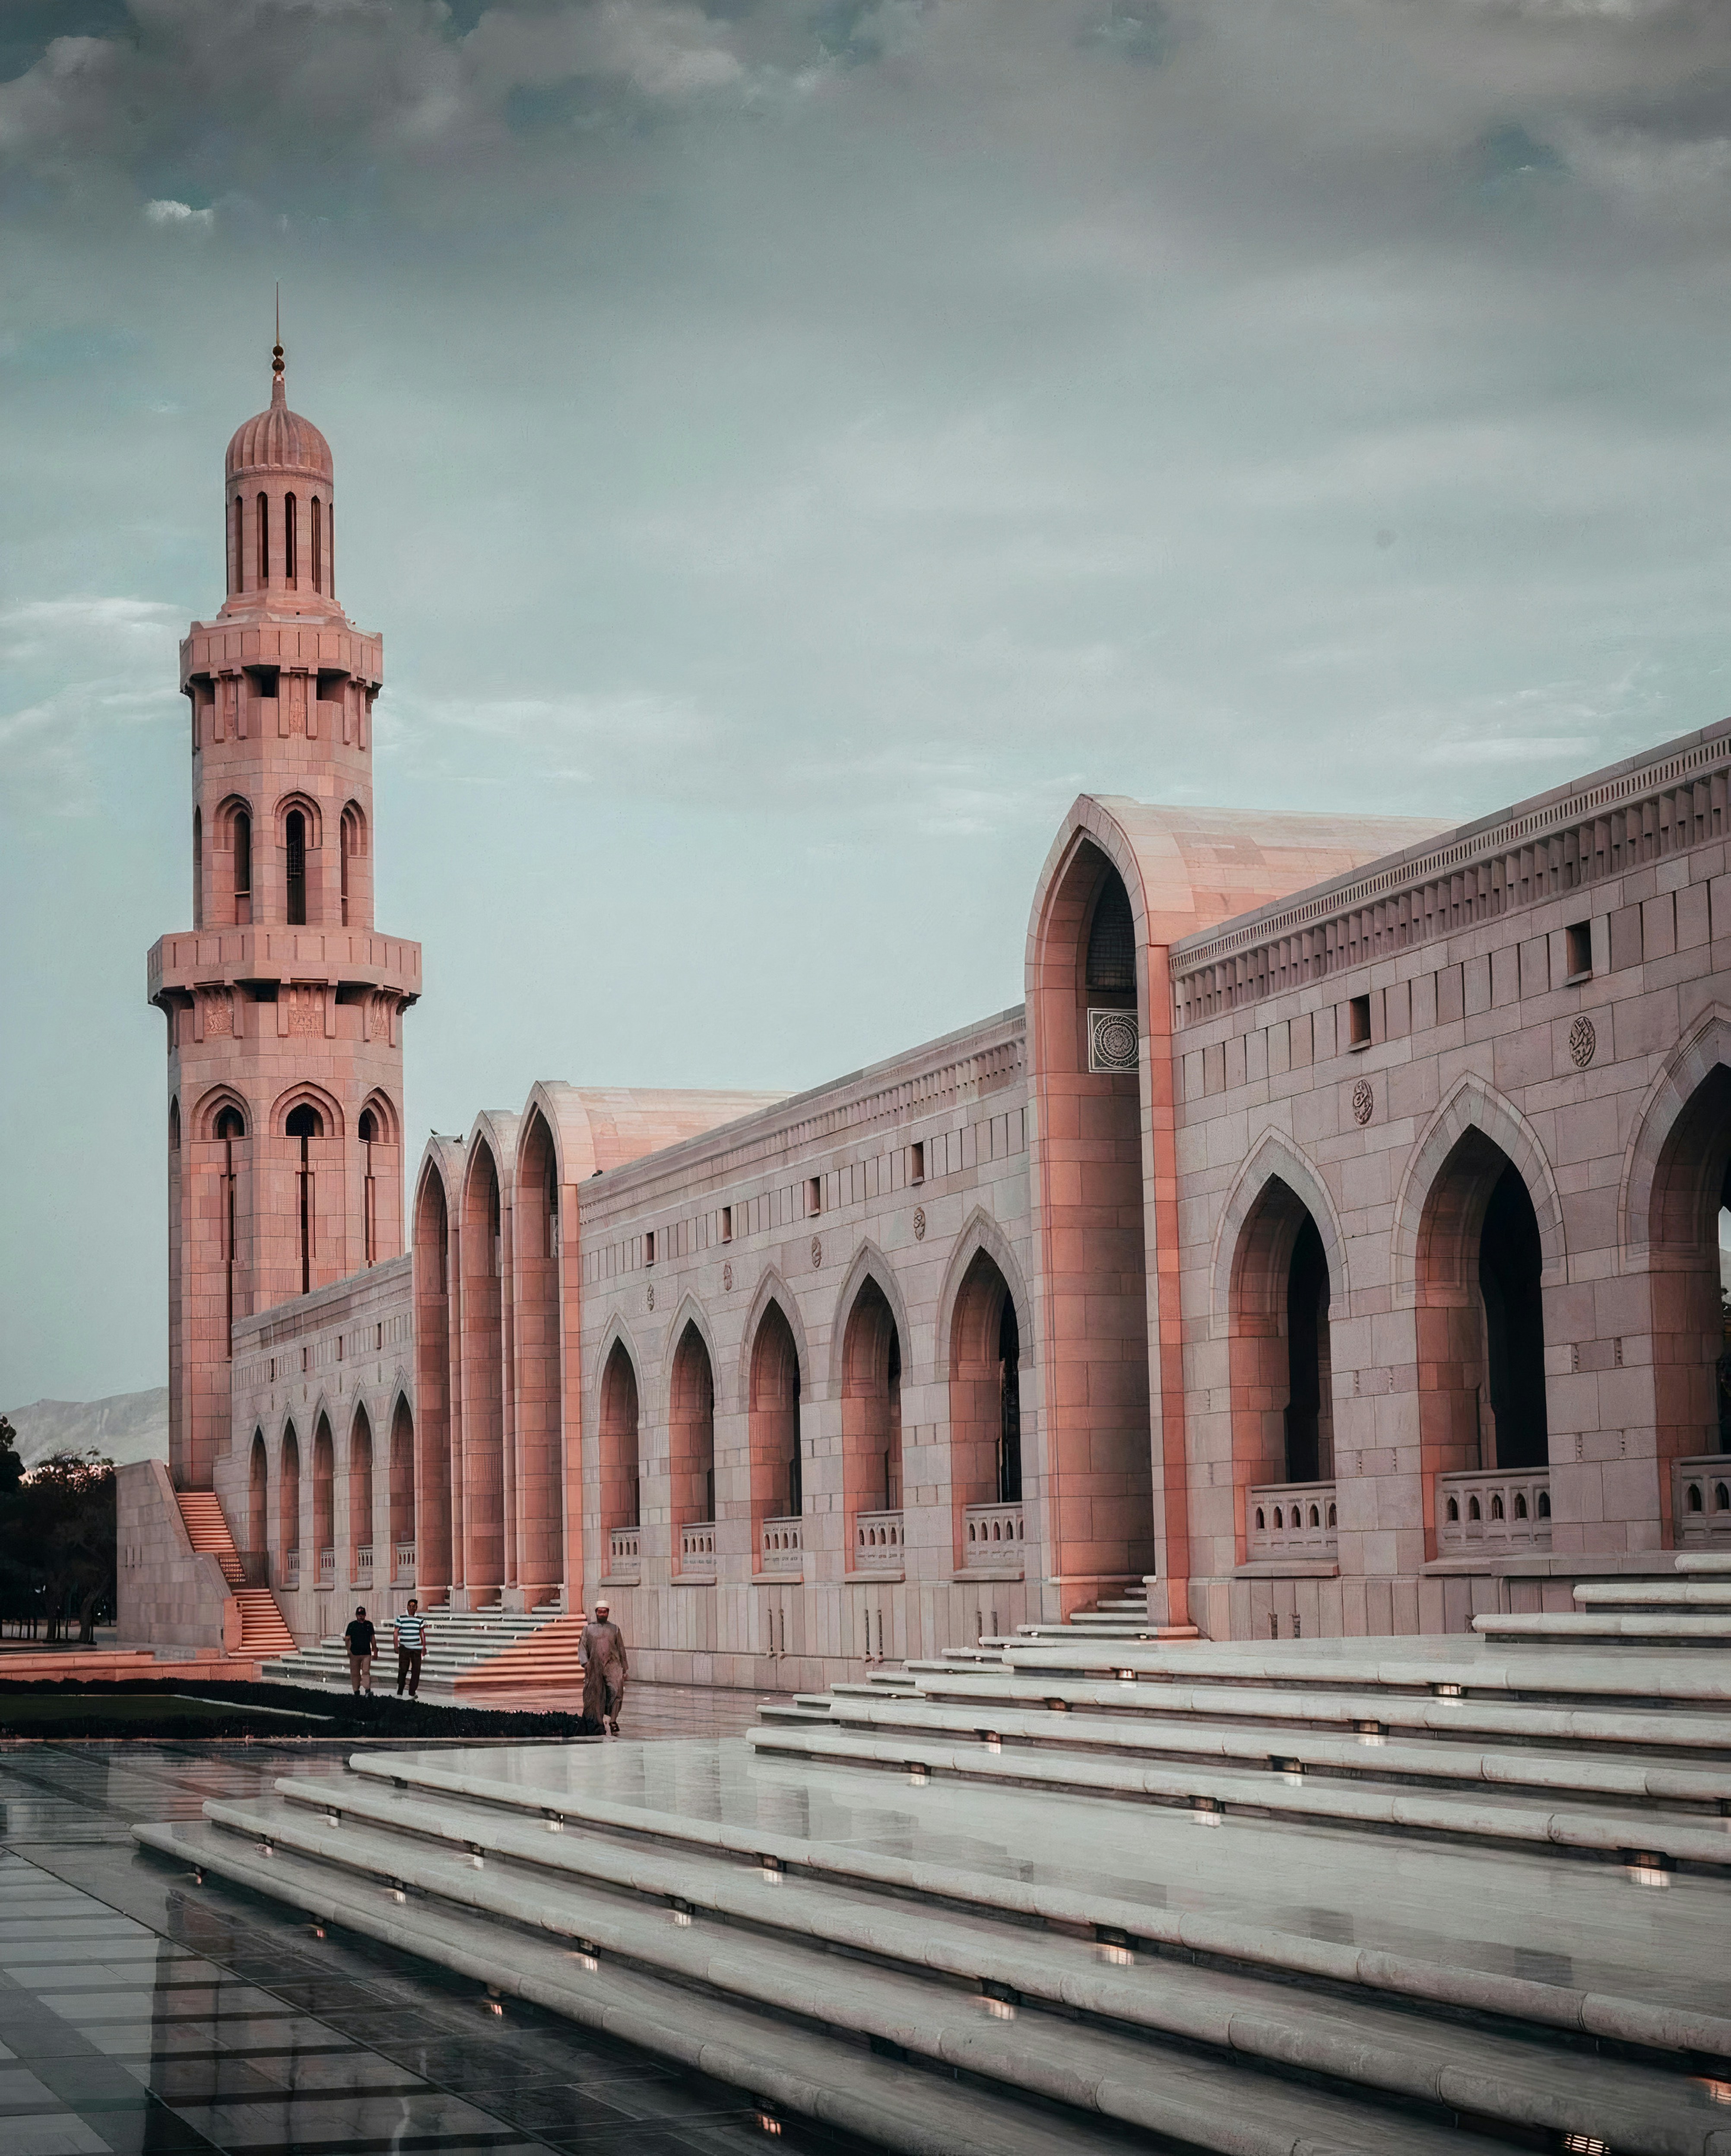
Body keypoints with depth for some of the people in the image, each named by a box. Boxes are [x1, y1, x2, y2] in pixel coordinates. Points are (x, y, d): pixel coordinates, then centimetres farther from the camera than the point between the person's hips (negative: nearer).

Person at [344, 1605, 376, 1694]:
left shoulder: (369, 1625, 9)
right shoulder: (352, 1625, 3)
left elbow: (373, 1638, 17)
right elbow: (347, 1638, 1)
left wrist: (375, 1649, 16)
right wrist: (348, 1649, -10)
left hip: (367, 1653, 0)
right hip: (355, 1653, 0)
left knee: (366, 1672, -8)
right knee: (355, 1673, 4)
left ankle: (368, 1690, -11)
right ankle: (356, 1691, 11)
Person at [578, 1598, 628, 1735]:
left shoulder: (614, 1629, 15)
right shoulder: (588, 1629, 13)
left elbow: (621, 1650, 18)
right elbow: (582, 1647, 7)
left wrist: (624, 1670, 15)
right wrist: (585, 1662, -10)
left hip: (612, 1664, 0)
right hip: (595, 1667, 0)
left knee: (616, 1691, -20)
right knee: (596, 1697, 0)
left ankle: (612, 1720, -18)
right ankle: (599, 1725, 9)